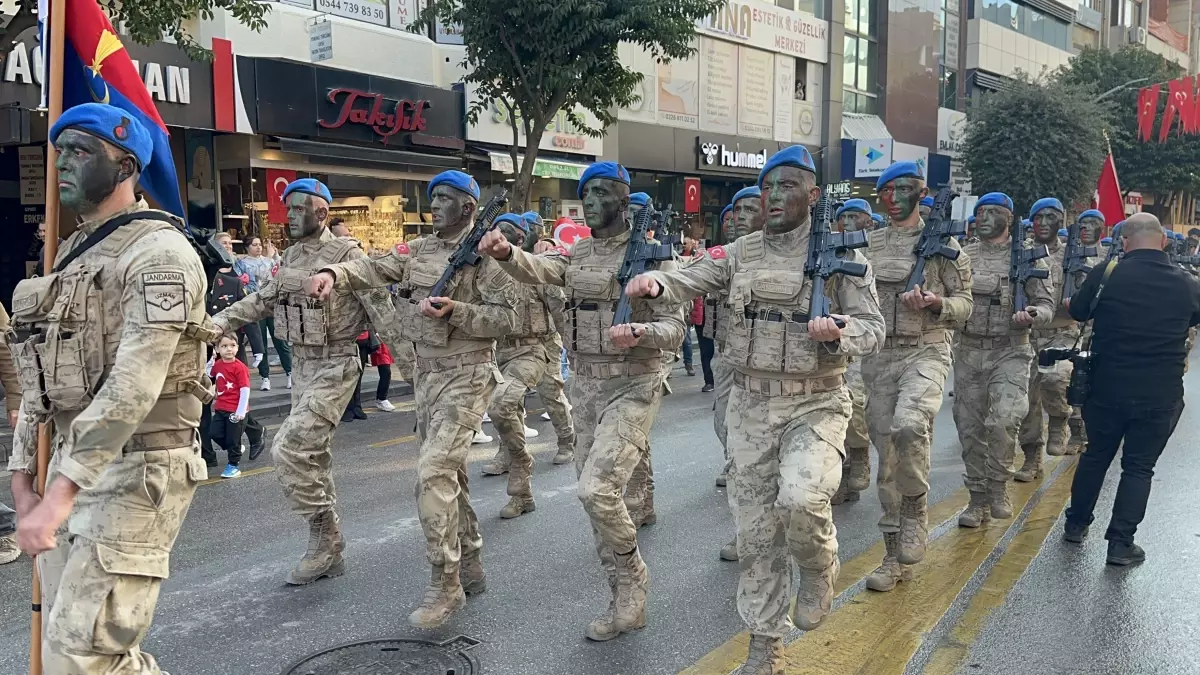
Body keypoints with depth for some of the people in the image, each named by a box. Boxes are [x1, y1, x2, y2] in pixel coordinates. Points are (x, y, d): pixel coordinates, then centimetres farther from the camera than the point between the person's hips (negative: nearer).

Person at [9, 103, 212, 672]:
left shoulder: (158, 252, -13)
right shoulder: (70, 255, 16)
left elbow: (133, 385, -24)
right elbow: (39, 377, 18)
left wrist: (61, 492, -27)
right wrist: (23, 482, 13)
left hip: (135, 473, -9)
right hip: (73, 467, 9)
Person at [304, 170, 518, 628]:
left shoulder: (484, 252, -9)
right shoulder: (420, 249, 11)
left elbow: (507, 317, -11)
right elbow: (375, 269, -1)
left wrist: (455, 311, -22)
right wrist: (333, 273, -20)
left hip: (465, 377, -8)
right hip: (427, 374, 8)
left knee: (434, 473, -16)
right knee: (448, 474, 14)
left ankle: (444, 584, -5)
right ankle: (470, 566, 28)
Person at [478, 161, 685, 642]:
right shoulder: (578, 254, 9)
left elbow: (675, 327, -9)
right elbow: (536, 270, -10)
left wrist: (639, 333, -30)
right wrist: (505, 253, -32)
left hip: (632, 386, -6)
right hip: (584, 384, 7)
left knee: (597, 488, -18)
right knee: (593, 494, 10)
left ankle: (631, 581, 9)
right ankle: (627, 601, 25)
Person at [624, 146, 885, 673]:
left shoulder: (842, 254, -2)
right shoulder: (741, 253, 6)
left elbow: (873, 328, -1)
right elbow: (687, 281, -3)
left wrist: (838, 332, -23)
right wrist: (653, 282, -26)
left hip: (815, 403, -3)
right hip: (750, 404, 3)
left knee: (800, 497, -28)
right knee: (755, 531, 7)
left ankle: (818, 569, 9)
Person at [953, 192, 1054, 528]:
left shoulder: (1029, 257, 3)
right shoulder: (963, 255, 9)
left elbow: (1047, 305, 3)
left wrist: (1032, 314, -19)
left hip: (1010, 351, -3)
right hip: (968, 351, 3)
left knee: (1003, 421, -21)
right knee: (970, 428, 6)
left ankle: (998, 486, 2)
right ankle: (978, 499, 19)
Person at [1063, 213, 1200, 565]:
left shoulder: (1106, 274, -10)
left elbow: (1078, 311, 5)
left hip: (1107, 388, 0)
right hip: (1160, 395, 0)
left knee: (1096, 455, 17)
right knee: (1139, 466, 9)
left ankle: (1076, 524, 29)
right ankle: (1121, 543, 7)